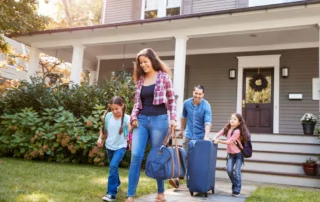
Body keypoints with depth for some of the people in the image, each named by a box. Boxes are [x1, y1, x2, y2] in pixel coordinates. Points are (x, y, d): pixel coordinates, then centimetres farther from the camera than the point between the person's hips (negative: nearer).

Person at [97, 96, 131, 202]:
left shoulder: (126, 118, -16)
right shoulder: (108, 116, -6)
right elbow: (104, 129, 8)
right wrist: (100, 138, -4)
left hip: (120, 147, -5)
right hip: (109, 146, 5)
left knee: (113, 166, -21)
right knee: (113, 167, 20)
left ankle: (111, 193, -14)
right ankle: (116, 183, 48)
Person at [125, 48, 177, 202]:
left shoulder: (164, 77, 0)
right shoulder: (140, 79, 12)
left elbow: (172, 100, 2)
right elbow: (137, 102, 15)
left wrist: (173, 118, -7)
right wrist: (134, 117, -1)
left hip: (159, 120, -3)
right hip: (142, 120, 3)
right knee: (136, 156, -6)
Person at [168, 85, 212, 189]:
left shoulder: (206, 106, -14)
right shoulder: (186, 103, -2)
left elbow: (208, 122, -25)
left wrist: (206, 136, -38)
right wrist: (182, 130, 22)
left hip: (201, 137, -2)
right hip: (189, 135, 2)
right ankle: (178, 179, -4)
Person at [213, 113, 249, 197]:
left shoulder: (237, 131, -23)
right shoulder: (228, 128, -1)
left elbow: (229, 142, -23)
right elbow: (220, 132, 1)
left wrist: (218, 141, -24)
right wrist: (215, 139, -17)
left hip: (239, 153, -6)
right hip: (231, 153, 6)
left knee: (237, 171, -8)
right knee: (229, 170, -5)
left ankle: (236, 190, 2)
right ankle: (235, 185, 18)